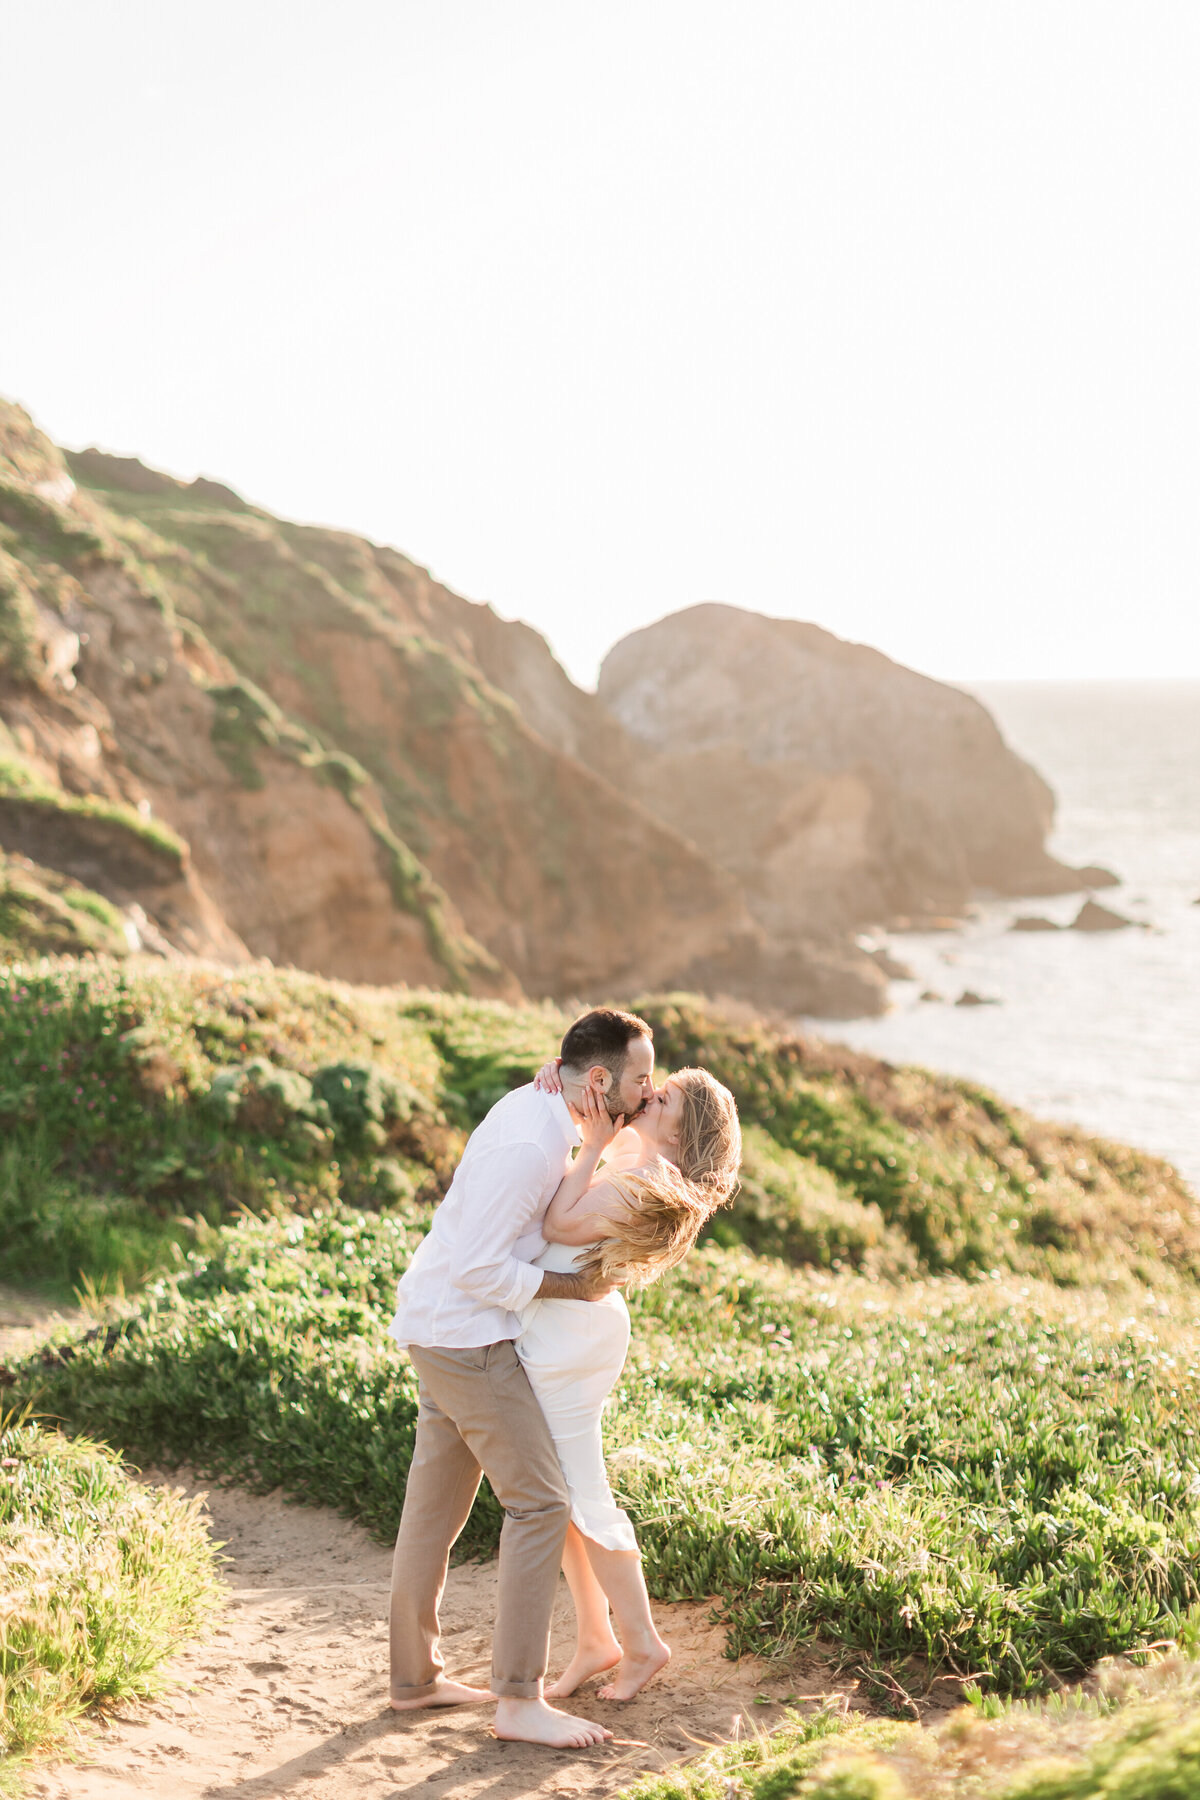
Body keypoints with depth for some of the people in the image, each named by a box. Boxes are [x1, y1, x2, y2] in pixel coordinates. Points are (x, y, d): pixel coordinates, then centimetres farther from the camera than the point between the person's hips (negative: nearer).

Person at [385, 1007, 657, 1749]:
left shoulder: (540, 1108, 6)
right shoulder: (528, 1145, -24)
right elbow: (477, 1266, -25)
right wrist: (570, 1288, -14)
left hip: (447, 1331, 10)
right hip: (468, 1336, -10)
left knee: (436, 1503, 15)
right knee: (541, 1502, -7)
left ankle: (415, 1675, 25)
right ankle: (519, 1697, -4)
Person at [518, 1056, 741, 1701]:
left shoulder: (651, 1182, -18)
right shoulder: (627, 1150, 7)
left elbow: (560, 1225, -20)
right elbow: (577, 1101, 17)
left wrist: (593, 1146, -16)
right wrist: (555, 1074, -5)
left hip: (570, 1330, -9)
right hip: (550, 1328, 9)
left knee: (581, 1499, 1)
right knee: (559, 1493, 15)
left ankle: (641, 1643, 14)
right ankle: (594, 1641, 24)